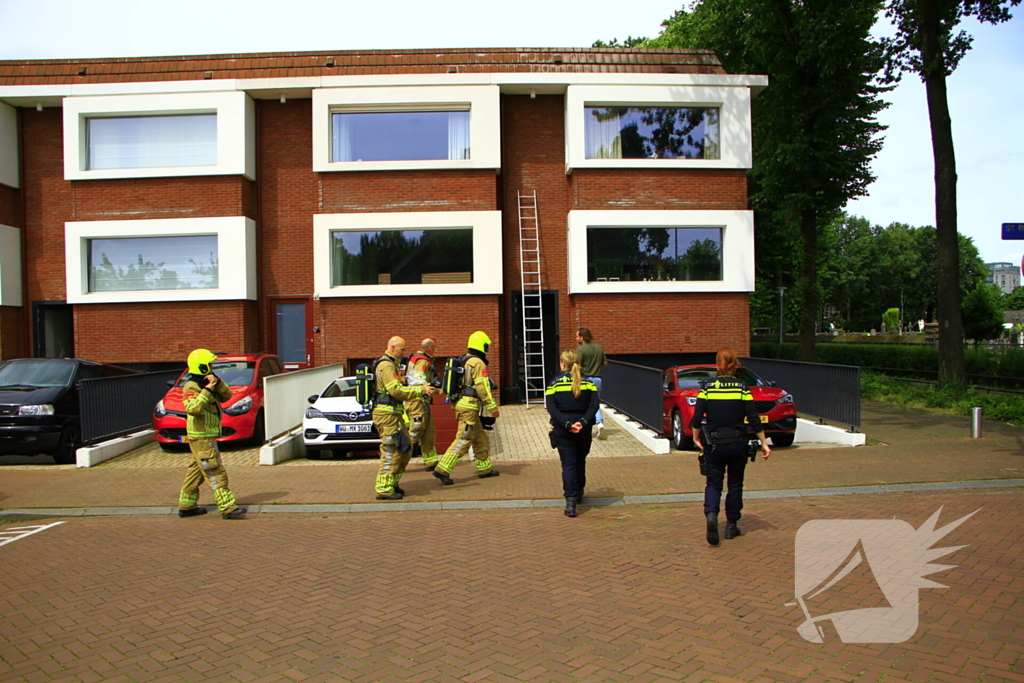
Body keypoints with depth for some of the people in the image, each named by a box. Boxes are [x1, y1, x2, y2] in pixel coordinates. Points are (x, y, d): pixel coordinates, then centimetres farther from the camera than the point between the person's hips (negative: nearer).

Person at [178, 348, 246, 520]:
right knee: (215, 473, -11)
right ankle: (227, 508, -12)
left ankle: (186, 506, 26)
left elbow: (226, 395, 7)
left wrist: (217, 383, -9)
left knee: (196, 471, 16)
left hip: (208, 436, 10)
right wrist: (206, 391, -29)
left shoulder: (206, 384, 15)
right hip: (201, 437, -10)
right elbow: (192, 408, -31)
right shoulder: (191, 387, -14)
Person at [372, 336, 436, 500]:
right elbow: (397, 390, -22)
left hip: (394, 414, 11)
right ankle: (383, 489, -2)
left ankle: (392, 482, 20)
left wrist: (421, 388, 12)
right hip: (387, 414, -11)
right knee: (391, 452, -8)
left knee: (406, 448, 13)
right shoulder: (386, 365, -14)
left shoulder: (391, 365, 21)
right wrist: (421, 390, -17)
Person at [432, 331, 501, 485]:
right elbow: (483, 388, -17)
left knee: (481, 438, 17)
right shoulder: (478, 363, -12)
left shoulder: (463, 361, 16)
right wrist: (493, 408, -11)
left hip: (461, 404, 10)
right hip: (470, 407, -10)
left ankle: (485, 469, 24)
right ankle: (442, 470, -8)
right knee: (463, 440, -7)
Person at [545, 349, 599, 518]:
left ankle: (570, 501, -10)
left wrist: (567, 424, -18)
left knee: (568, 464, 1)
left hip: (562, 430, -2)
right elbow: (594, 405, -9)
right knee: (580, 461, 21)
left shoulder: (555, 383, -3)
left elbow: (551, 408, -14)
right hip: (583, 429, 2)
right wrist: (583, 422, -17)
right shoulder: (588, 382, 3)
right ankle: (578, 493, 38)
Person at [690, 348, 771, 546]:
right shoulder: (742, 388, -5)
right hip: (738, 443, 0)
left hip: (714, 443, 0)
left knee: (713, 483, 9)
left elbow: (697, 417, -7)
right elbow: (754, 418, -6)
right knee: (735, 484, 15)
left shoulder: (707, 387, -5)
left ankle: (711, 514, -17)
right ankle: (731, 525, 20)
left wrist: (696, 438, 6)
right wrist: (764, 443, 0)